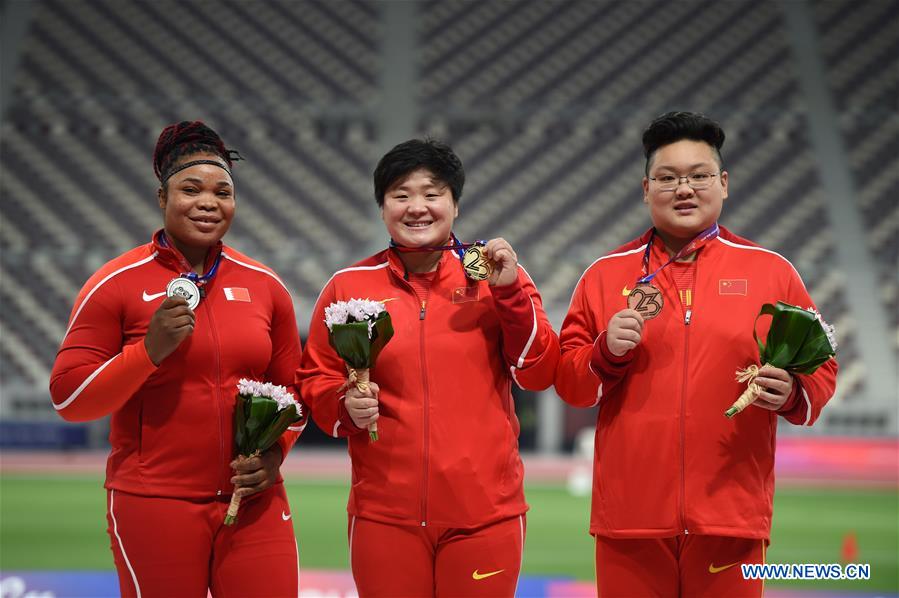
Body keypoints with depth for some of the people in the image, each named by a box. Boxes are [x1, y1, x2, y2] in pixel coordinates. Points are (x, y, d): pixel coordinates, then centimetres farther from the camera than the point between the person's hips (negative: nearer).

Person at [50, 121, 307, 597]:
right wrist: (150, 350, -15)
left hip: (253, 501, 3)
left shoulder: (265, 286, 8)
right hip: (154, 503, -3)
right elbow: (69, 399, -4)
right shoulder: (116, 284, -2)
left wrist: (276, 450, -1)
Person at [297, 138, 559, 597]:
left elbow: (539, 374, 1)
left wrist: (510, 292, -10)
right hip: (385, 516, 0)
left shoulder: (494, 276, 4)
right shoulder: (348, 286, 5)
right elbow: (316, 379, 10)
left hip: (485, 513, 0)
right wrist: (346, 405, -10)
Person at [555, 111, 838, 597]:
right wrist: (606, 352, -10)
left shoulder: (772, 271, 6)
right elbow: (568, 382, 9)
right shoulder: (606, 273, 8)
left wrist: (791, 393, -13)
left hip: (732, 516, -1)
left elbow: (819, 370, 8)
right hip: (630, 518, 1)